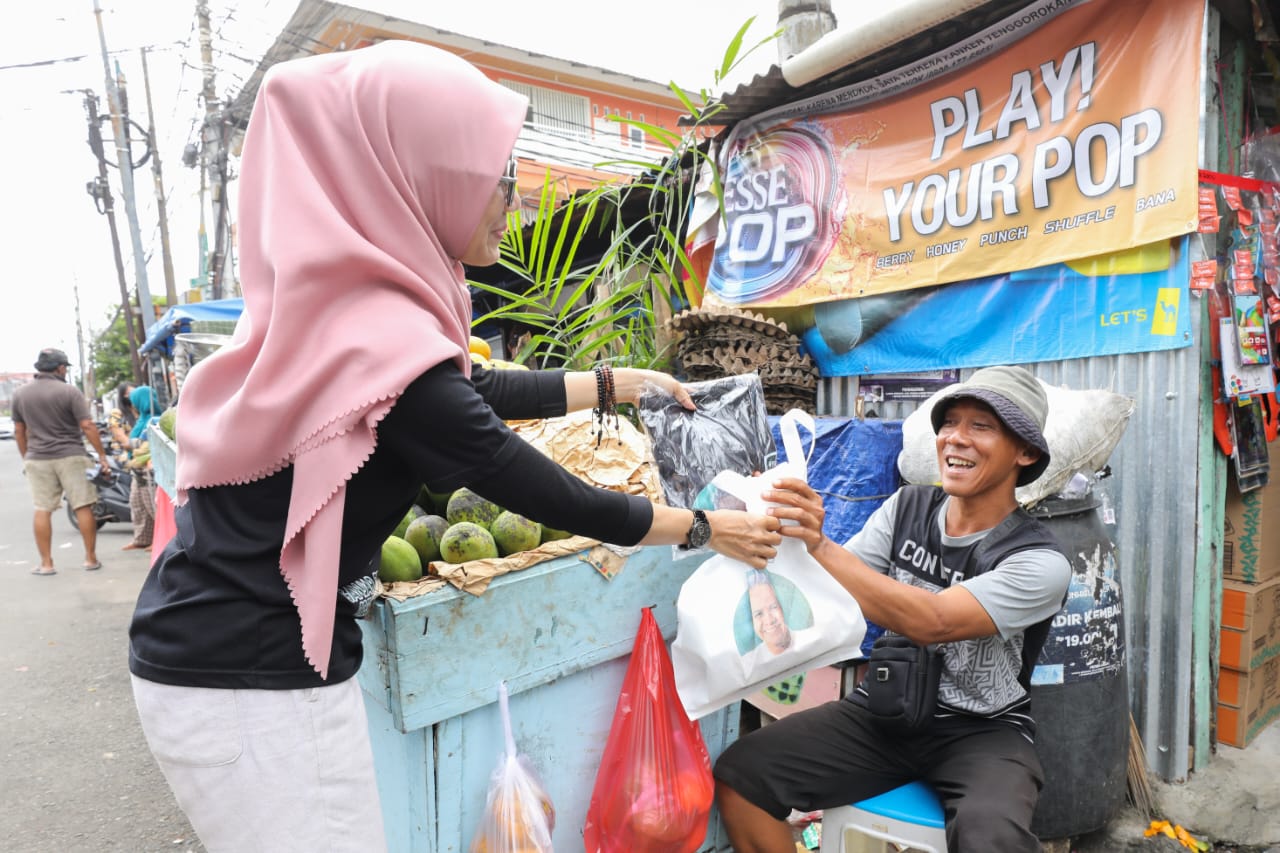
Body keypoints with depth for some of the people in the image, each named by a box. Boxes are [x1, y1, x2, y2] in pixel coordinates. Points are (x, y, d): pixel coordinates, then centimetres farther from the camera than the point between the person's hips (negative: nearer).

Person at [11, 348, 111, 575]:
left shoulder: (20, 394, 7)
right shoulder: (68, 391, -8)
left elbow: (19, 431, 12)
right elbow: (87, 426, -13)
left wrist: (26, 458, 22)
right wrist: (102, 456, -8)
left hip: (38, 459, 4)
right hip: (70, 456, -4)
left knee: (42, 511, 7)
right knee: (83, 507, 3)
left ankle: (46, 563, 9)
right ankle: (91, 559, 6)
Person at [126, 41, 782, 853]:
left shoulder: (334, 304, 1)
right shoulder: (382, 345, -26)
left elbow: (476, 389, 13)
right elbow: (545, 493, -18)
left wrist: (617, 383, 19)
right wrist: (707, 528, -3)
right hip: (252, 680, -9)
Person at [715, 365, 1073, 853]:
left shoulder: (1039, 561, -14)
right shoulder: (907, 507, 0)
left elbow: (931, 622, -27)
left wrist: (819, 546, -34)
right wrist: (793, 534, -26)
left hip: (981, 733, -3)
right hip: (880, 710, 4)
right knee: (737, 776, -14)